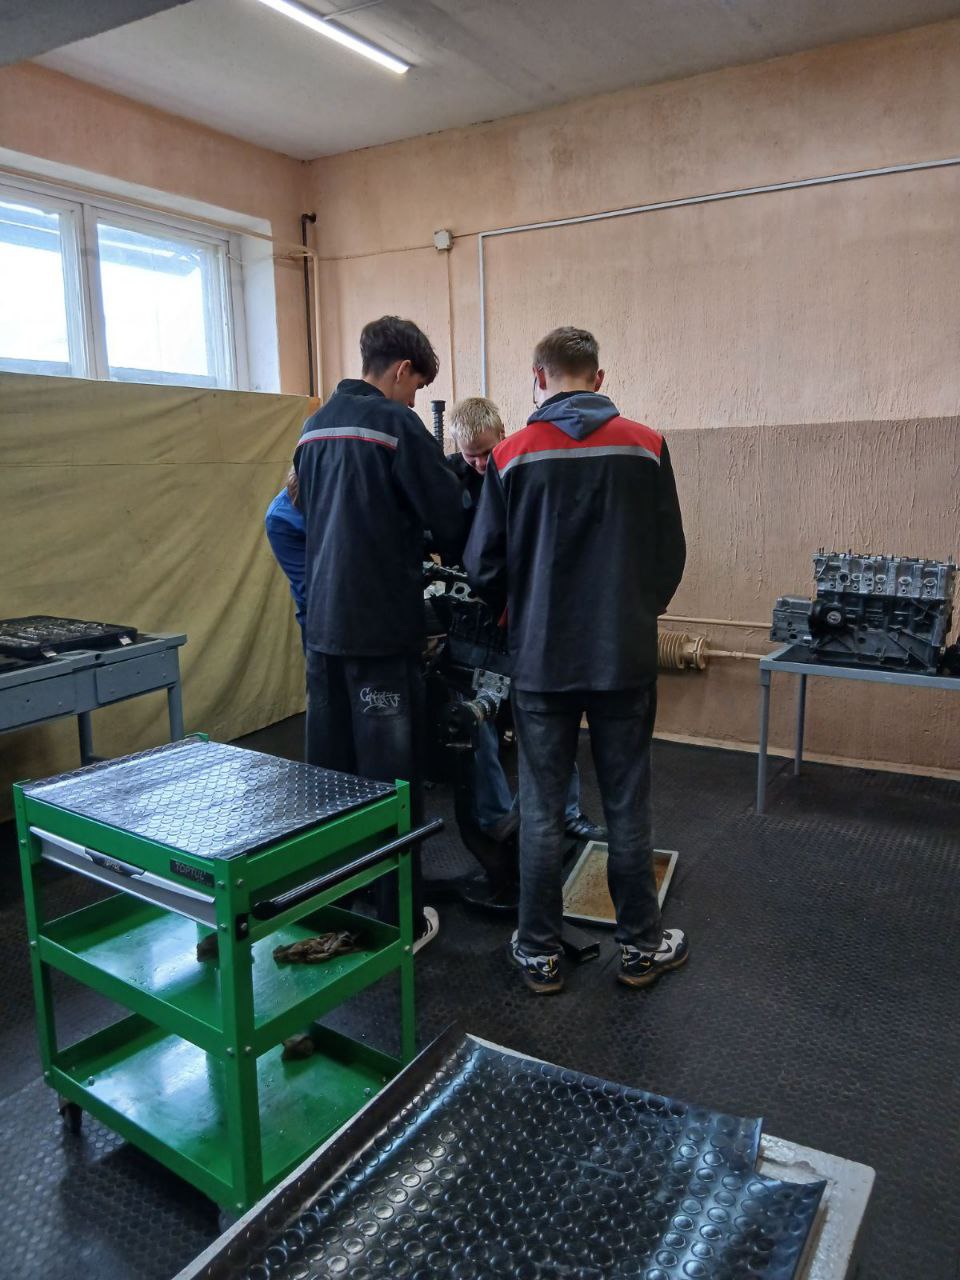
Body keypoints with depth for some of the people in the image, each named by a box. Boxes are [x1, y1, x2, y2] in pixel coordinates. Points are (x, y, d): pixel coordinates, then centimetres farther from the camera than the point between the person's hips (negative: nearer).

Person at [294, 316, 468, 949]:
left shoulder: (315, 426, 14)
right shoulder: (396, 423, -10)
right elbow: (451, 520, -11)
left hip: (323, 627, 8)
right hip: (383, 630, -7)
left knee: (330, 773, 14)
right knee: (390, 778, 1)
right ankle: (400, 920, 12)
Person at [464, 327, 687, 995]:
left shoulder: (512, 457, -4)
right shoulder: (646, 446, -2)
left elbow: (483, 565, -2)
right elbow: (671, 556, 2)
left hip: (542, 660, 0)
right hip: (626, 658, 1)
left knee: (541, 810, 10)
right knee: (627, 808, 12)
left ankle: (540, 952, 21)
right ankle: (642, 946, 26)